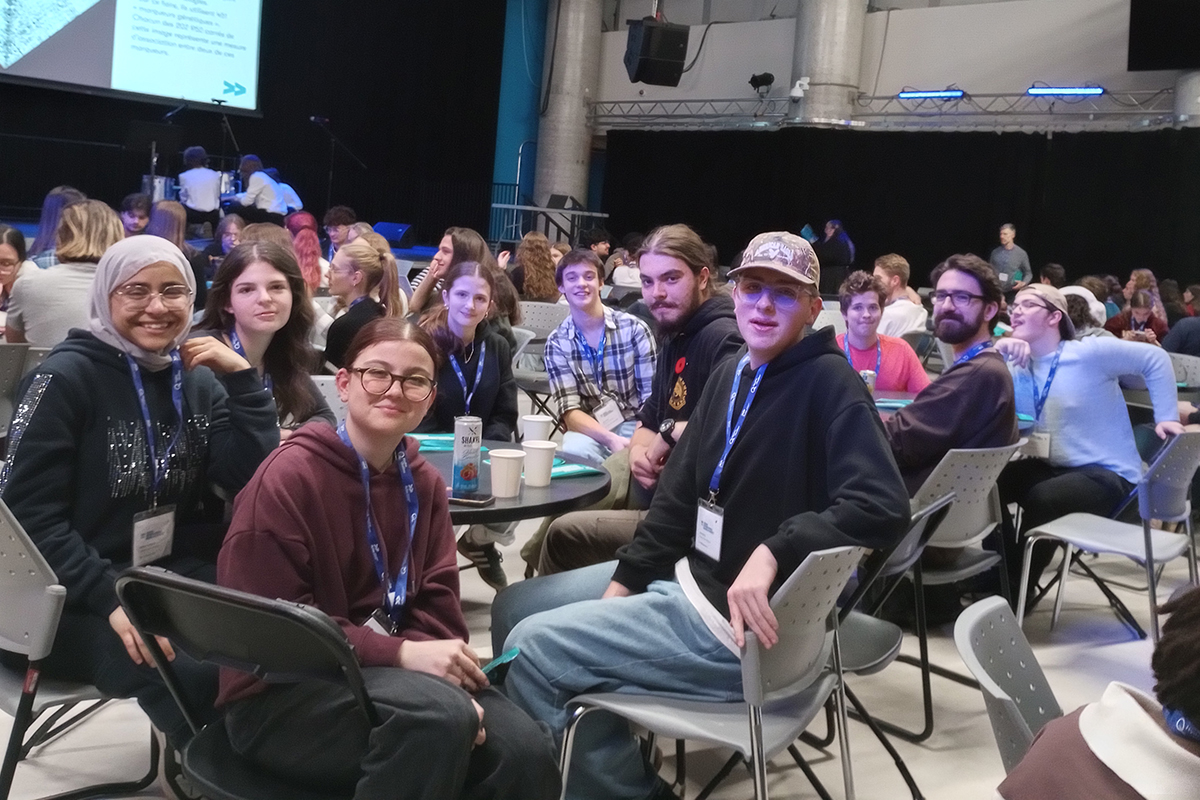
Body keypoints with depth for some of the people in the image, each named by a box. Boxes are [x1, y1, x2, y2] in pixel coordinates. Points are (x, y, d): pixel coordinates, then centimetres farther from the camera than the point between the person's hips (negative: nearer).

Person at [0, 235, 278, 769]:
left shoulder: (197, 380, 9)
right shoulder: (65, 378, -7)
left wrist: (243, 380, -9)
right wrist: (112, 599, -25)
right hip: (78, 596, -5)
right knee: (193, 674, -32)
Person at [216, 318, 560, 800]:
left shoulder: (423, 483, 8)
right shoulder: (288, 475, -13)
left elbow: (436, 605, 4)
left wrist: (452, 681, -17)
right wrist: (402, 654, -23)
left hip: (388, 673, 5)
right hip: (281, 694, -5)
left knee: (526, 752, -18)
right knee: (436, 715, -32)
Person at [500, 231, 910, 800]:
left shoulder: (829, 381, -15)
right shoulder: (730, 374, 9)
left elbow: (882, 507, -27)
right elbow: (679, 497, 10)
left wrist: (774, 552, -34)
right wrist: (623, 581, 2)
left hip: (743, 620, -9)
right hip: (688, 573, 9)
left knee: (530, 651, -11)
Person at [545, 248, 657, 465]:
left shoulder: (634, 329, -2)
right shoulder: (557, 343, 1)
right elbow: (570, 411, -6)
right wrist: (610, 439, -24)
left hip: (635, 427, -1)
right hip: (590, 431, 1)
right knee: (573, 452, -34)